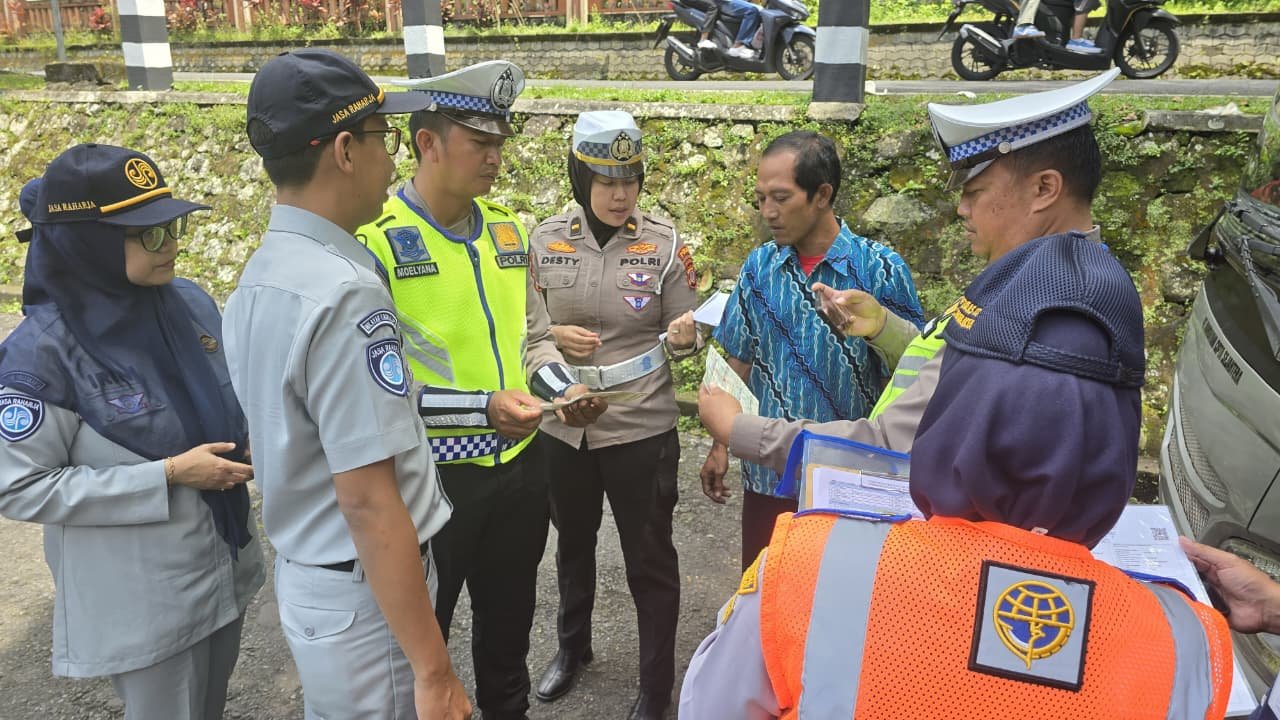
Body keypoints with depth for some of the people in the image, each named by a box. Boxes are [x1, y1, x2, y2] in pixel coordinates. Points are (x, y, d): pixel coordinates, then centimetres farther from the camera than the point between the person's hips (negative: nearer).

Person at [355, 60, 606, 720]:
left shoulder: (506, 231, 5)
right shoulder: (375, 239, -16)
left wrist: (565, 391, -5)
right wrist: (481, 408, -27)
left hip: (520, 463, 6)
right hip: (430, 473, -6)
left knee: (509, 615, 26)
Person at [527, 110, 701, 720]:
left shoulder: (664, 243, -8)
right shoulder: (545, 240, -3)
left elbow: (682, 339, -4)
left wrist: (683, 336, -27)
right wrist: (553, 336, -15)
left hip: (641, 429, -3)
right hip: (562, 425, 3)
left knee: (650, 561, 9)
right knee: (572, 543, 24)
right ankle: (572, 646, 50)